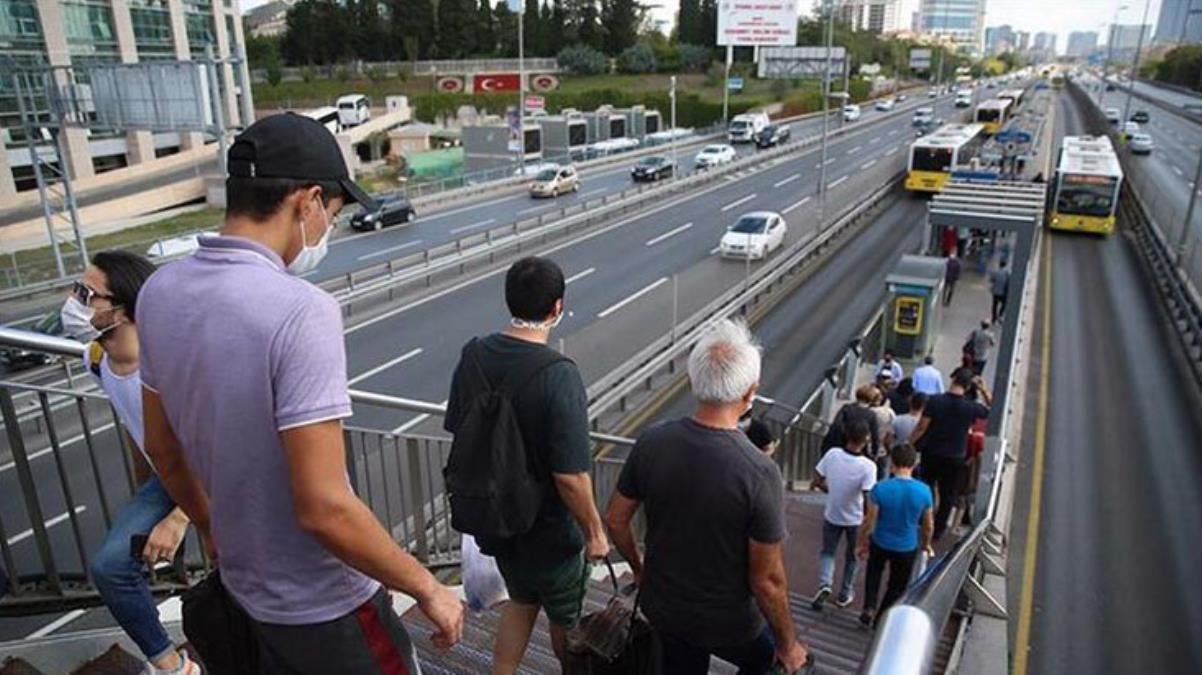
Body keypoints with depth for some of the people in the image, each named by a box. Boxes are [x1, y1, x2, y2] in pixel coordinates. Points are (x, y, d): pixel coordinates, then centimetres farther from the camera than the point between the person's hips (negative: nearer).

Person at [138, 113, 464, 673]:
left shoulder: (159, 292, -5)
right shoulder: (300, 309, -29)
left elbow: (162, 448, 8)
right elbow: (323, 508, -29)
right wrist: (429, 590, -16)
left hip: (245, 585, 7)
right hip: (325, 606, -7)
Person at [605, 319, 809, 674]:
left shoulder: (652, 442, -16)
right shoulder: (760, 473, -29)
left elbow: (616, 519, -3)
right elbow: (767, 580, -21)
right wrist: (789, 645, -3)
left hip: (661, 606, 4)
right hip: (728, 621, -3)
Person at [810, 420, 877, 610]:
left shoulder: (832, 454, -18)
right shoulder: (868, 466, -27)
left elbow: (817, 480, -8)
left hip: (832, 515, 2)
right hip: (855, 519, -2)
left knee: (828, 552, 22)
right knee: (852, 556, 23)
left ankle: (824, 585, 0)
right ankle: (845, 594, 36)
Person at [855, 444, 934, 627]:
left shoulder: (880, 488, -23)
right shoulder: (924, 491, -17)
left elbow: (869, 522, -15)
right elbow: (929, 525, -3)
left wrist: (861, 543, 2)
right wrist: (926, 544, 17)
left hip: (880, 543, 0)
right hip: (907, 548, 0)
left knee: (874, 573, 30)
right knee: (897, 586, 22)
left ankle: (869, 609, 22)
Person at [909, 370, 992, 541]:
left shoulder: (934, 401, -14)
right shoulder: (971, 407, -11)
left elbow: (921, 427, -14)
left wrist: (909, 445, -5)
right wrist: (983, 389, 3)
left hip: (931, 454, 1)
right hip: (954, 458, 0)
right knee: (948, 495, 13)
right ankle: (938, 530, 22)